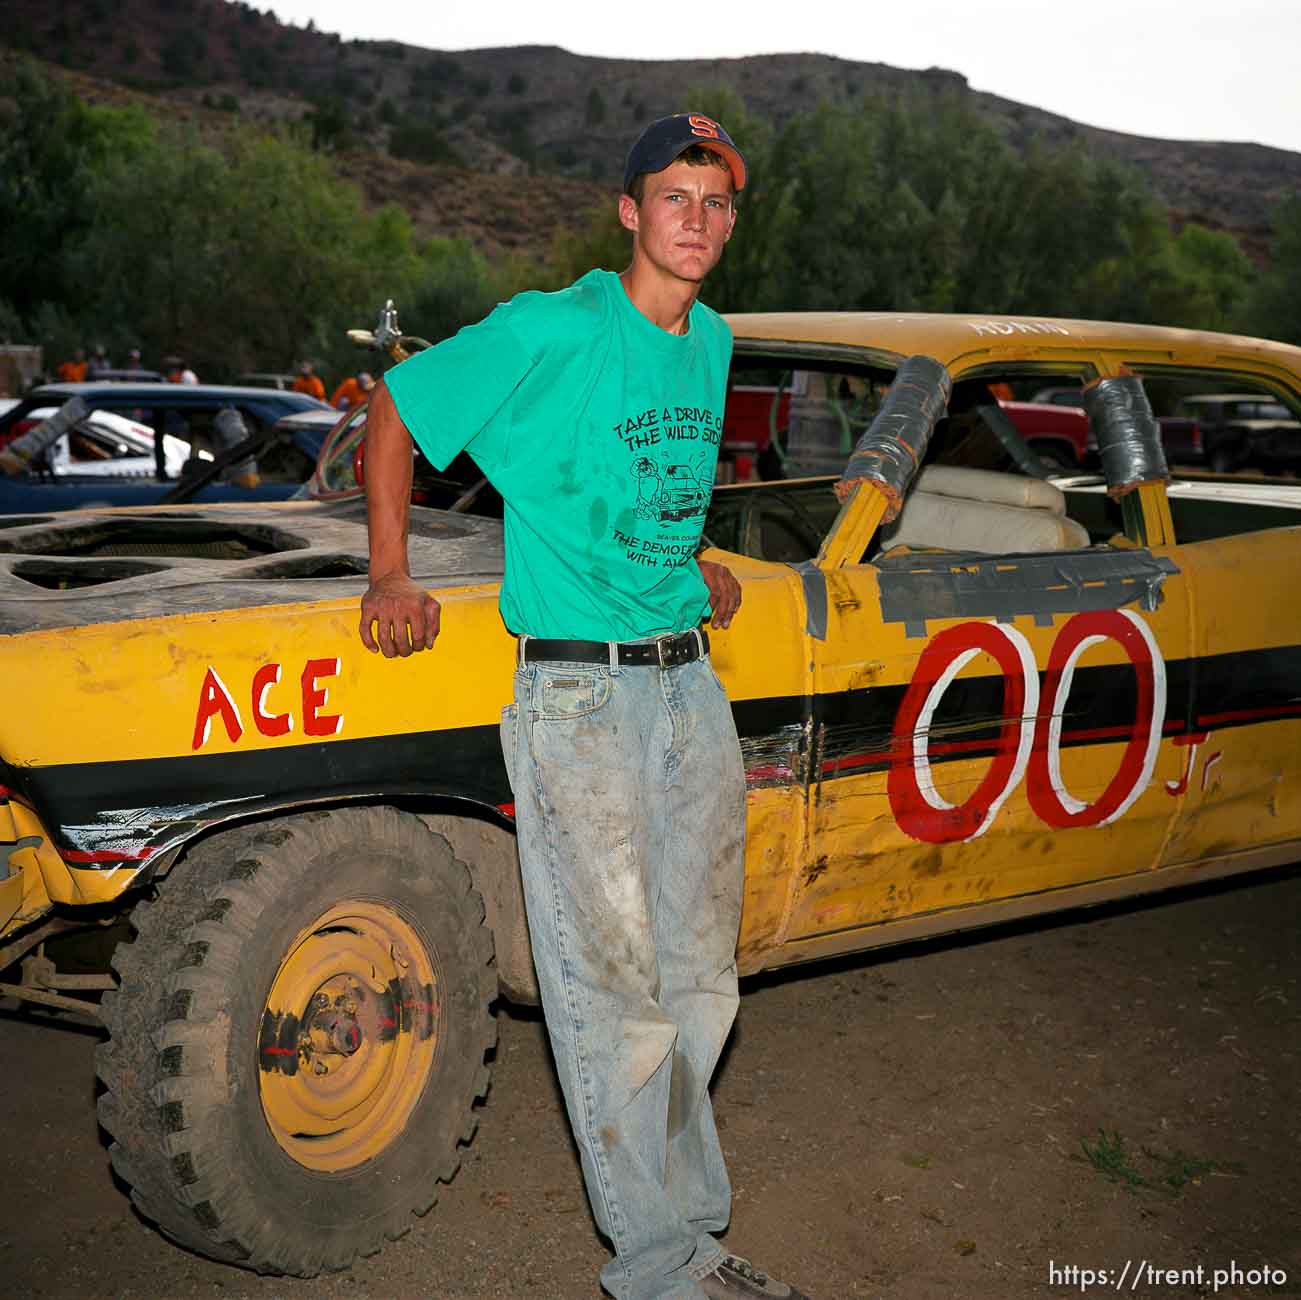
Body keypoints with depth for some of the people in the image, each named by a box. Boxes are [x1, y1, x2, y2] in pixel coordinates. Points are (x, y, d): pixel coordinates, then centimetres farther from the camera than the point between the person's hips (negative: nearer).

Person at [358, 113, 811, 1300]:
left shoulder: (711, 342, 11)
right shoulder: (552, 332, -10)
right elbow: (395, 413, -2)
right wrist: (390, 579, -3)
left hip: (692, 683, 7)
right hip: (578, 696, -7)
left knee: (698, 979, 13)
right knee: (615, 988, -2)